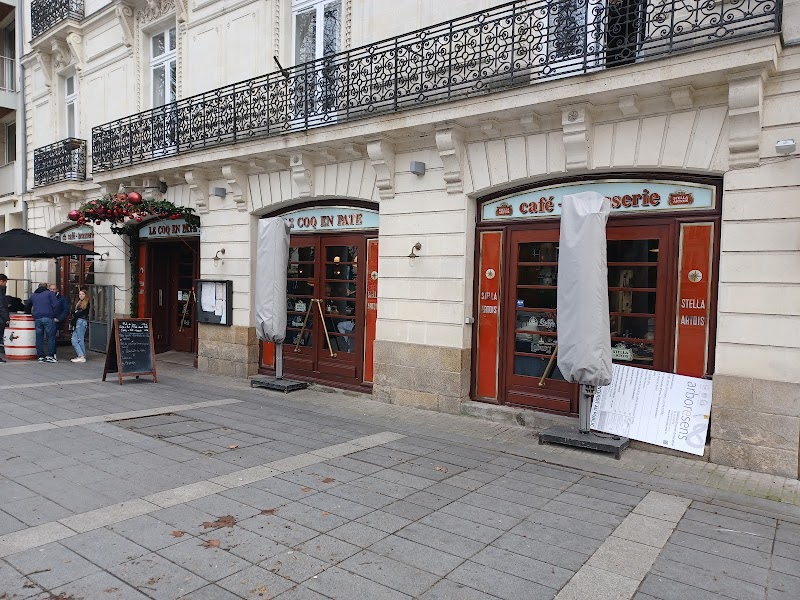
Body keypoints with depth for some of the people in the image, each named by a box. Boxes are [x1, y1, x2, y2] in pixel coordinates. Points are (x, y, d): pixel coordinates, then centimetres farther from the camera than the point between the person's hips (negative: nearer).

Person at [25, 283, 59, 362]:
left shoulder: (33, 295, 21)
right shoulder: (50, 293, 6)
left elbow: (27, 306, 33)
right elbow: (55, 305, -7)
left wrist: (31, 313, 46)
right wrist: (55, 316, -3)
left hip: (37, 318, 5)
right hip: (48, 318, -5)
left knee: (39, 338, 8)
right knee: (51, 336, -1)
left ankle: (40, 356, 8)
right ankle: (50, 356, -6)